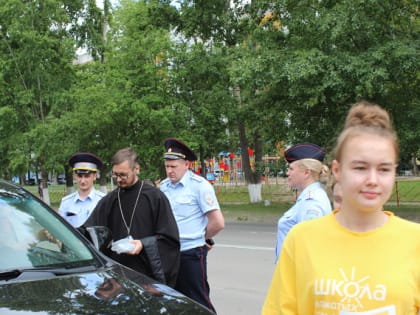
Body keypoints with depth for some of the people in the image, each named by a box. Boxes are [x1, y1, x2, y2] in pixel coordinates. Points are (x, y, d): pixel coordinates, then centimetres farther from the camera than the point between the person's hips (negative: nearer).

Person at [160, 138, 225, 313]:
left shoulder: (199, 185, -11)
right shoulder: (163, 186, 6)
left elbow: (218, 223, -12)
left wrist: (202, 238, 1)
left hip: (191, 253, -6)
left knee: (198, 301, 0)